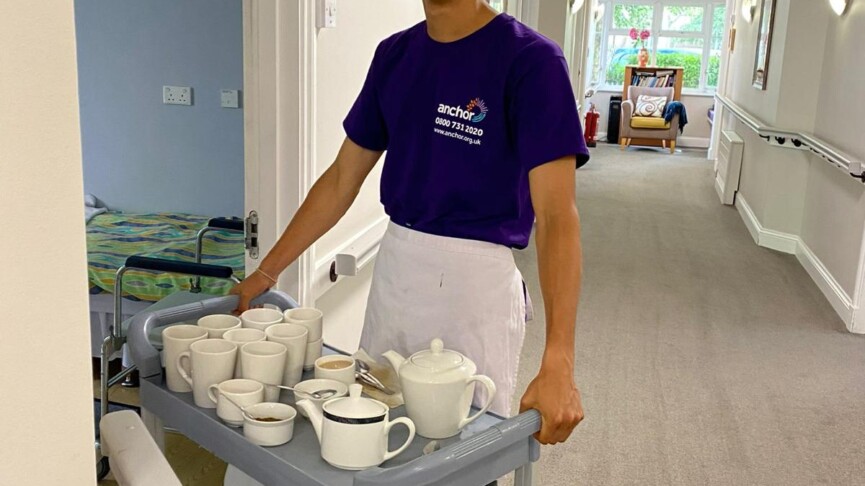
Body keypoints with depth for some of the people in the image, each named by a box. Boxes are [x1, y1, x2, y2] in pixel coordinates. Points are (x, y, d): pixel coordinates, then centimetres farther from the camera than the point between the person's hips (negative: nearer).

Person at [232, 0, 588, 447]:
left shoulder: (530, 59, -13)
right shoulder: (394, 54, 5)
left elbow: (556, 215, -21)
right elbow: (341, 179, 11)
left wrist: (557, 364, -29)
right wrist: (267, 272, 9)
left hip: (476, 279, -5)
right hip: (393, 269, 5)